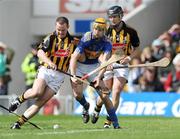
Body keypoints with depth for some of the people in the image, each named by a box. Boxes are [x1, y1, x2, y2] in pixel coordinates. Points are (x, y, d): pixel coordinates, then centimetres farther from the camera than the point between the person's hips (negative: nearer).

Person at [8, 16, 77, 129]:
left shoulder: (73, 41, 7)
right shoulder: (51, 38, -2)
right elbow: (40, 52, -18)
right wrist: (49, 62, -34)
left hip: (59, 75, 2)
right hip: (45, 70, -2)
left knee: (41, 101, -10)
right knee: (36, 92, -28)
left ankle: (20, 122, -6)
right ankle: (20, 99, 4)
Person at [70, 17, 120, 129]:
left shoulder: (106, 43, -17)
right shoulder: (86, 39, -25)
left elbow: (105, 61, -30)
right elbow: (74, 58, -29)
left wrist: (99, 77, -46)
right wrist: (73, 76, -43)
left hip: (94, 66, 2)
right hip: (79, 66, -2)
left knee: (104, 95, -9)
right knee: (78, 94, -18)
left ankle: (116, 124, -4)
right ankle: (86, 106, 19)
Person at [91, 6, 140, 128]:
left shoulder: (130, 32, -3)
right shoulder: (107, 32, -3)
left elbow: (136, 48, 9)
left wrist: (129, 57, -11)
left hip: (122, 64, -1)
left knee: (116, 93, -13)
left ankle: (109, 121, -7)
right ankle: (97, 110, 38)